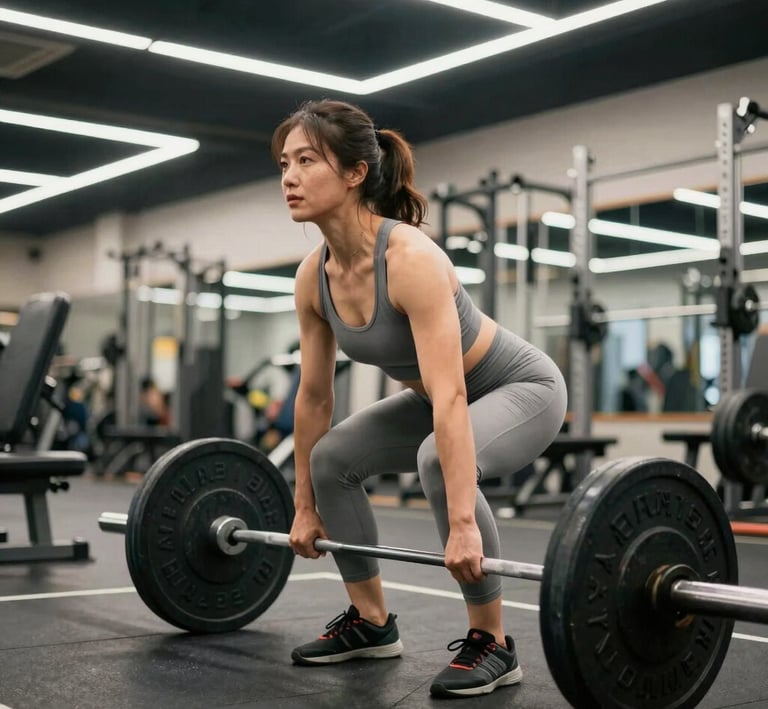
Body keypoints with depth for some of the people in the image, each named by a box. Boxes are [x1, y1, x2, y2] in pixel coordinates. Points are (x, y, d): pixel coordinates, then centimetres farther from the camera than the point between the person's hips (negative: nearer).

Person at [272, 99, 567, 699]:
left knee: (439, 461, -35)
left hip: (523, 388, -8)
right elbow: (314, 396, -1)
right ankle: (372, 623, 15)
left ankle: (492, 643, -16)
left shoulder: (411, 258, -34)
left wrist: (463, 523, -45)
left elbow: (450, 398, -41)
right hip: (441, 396, 8)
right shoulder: (313, 277, -11)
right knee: (331, 458, 2)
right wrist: (305, 505, 4)